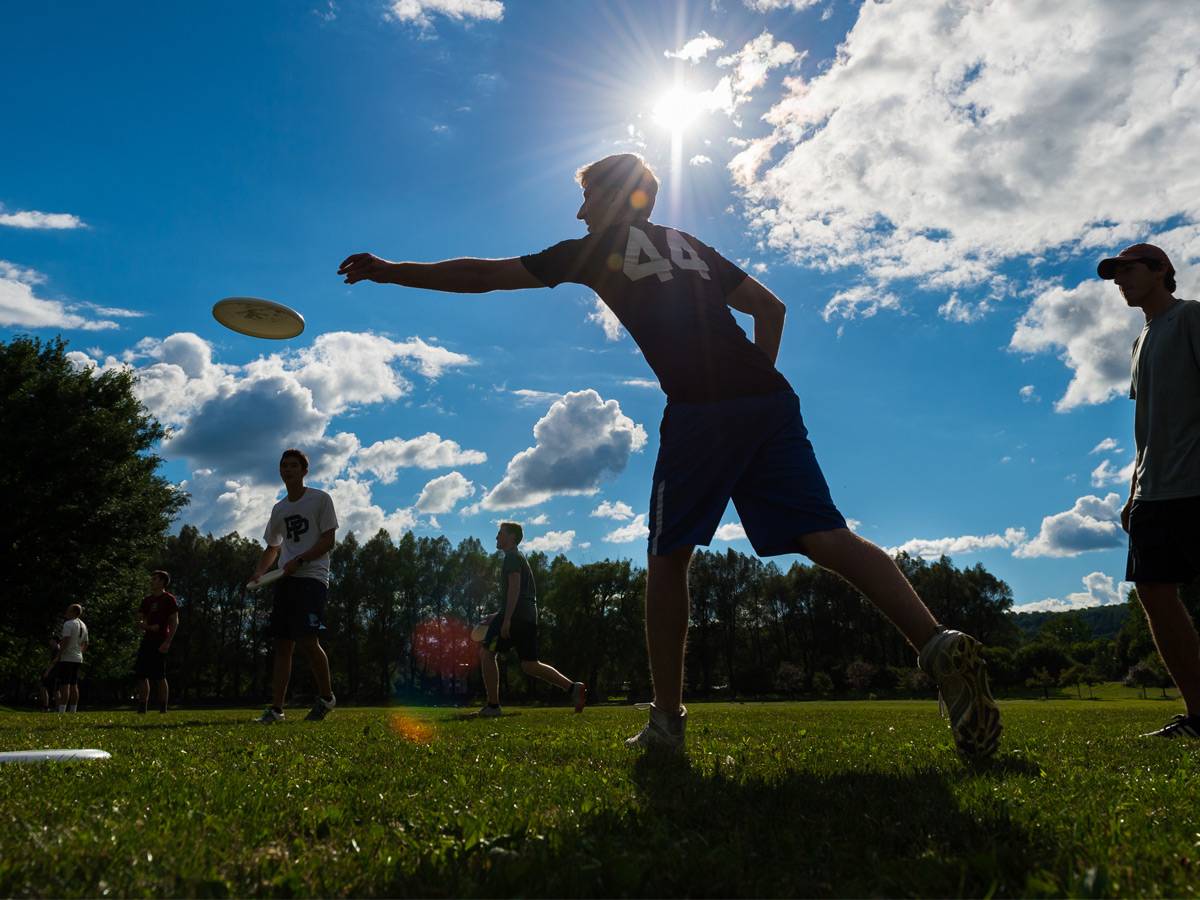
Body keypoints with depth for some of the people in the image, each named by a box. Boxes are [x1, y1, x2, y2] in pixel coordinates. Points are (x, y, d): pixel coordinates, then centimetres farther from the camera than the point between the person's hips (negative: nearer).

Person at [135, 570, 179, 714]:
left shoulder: (169, 599, -1)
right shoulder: (146, 600, 18)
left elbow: (175, 622, -7)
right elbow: (143, 621, 20)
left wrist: (167, 642, -16)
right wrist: (147, 627, -5)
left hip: (160, 641, -7)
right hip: (147, 640, 7)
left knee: (160, 676, -6)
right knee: (141, 675, 3)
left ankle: (163, 709, 0)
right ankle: (142, 708, 8)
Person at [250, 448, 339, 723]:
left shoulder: (320, 499, 0)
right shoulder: (279, 509, 19)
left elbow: (328, 541, -6)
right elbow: (272, 547, 26)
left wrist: (298, 560, -18)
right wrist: (259, 573, 8)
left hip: (312, 578, -6)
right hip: (285, 580, 7)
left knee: (308, 641, -16)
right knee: (282, 644, 3)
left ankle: (327, 696, 4)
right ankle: (276, 708, 5)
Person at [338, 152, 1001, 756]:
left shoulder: (599, 249, 15)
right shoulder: (694, 247, 30)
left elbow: (480, 276, 18)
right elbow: (770, 308, 30)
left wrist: (387, 271, 28)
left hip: (700, 409, -5)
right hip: (770, 401, 6)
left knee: (667, 558, 7)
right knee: (827, 538, -3)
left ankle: (667, 719, 8)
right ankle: (938, 645, -22)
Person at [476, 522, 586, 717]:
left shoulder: (512, 557, -4)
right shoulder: (520, 557, 27)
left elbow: (514, 588, -16)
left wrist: (506, 619, -22)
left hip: (515, 613, -10)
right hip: (528, 616, 10)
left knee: (486, 653, -1)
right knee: (529, 664, 7)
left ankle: (493, 705, -3)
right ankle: (573, 688, -5)